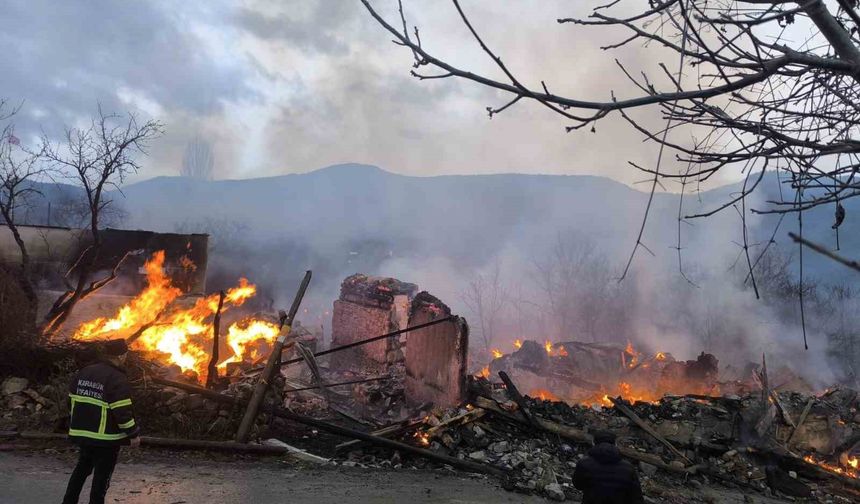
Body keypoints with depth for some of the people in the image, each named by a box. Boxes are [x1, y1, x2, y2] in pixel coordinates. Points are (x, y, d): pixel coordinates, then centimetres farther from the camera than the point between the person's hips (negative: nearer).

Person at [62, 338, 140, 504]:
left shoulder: (84, 372, 7)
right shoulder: (117, 379, -18)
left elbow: (72, 400, 14)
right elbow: (123, 411, -21)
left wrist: (75, 426, 24)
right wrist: (133, 434, -11)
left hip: (83, 433, 7)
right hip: (106, 437, -7)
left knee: (82, 468, 24)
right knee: (102, 475, 5)